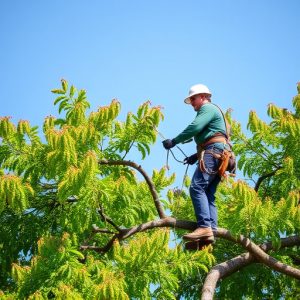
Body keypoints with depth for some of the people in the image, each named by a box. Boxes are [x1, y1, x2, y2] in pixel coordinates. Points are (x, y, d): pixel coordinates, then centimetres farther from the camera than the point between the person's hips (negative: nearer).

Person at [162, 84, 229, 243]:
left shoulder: (207, 108, 2)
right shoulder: (212, 111, 33)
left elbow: (194, 127, -15)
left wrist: (174, 141, -11)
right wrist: (197, 156, 20)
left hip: (212, 153, -10)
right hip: (218, 155, 10)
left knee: (197, 187, -21)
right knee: (208, 195, 1)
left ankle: (204, 227, -31)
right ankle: (211, 232, -9)